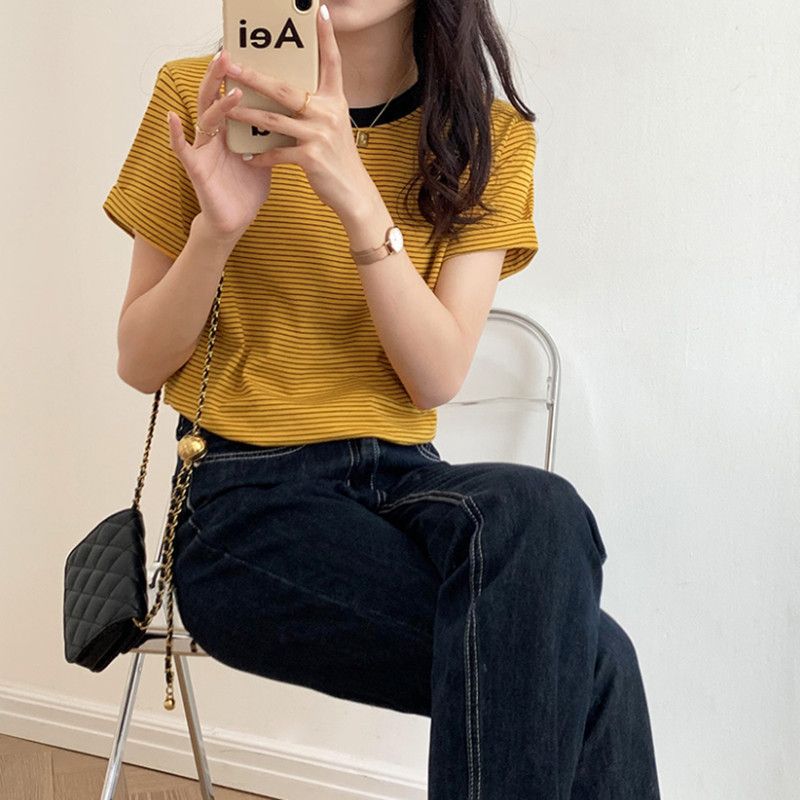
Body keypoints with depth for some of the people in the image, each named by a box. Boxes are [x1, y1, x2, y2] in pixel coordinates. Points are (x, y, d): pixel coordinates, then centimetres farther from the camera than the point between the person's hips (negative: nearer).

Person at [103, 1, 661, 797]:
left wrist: (358, 198, -21)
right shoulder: (199, 97, 0)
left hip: (405, 480, 3)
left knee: (532, 511, -33)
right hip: (248, 503, -3)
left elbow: (438, 378, -8)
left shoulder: (492, 136, 3)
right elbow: (139, 364, 1)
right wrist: (217, 227, -17)